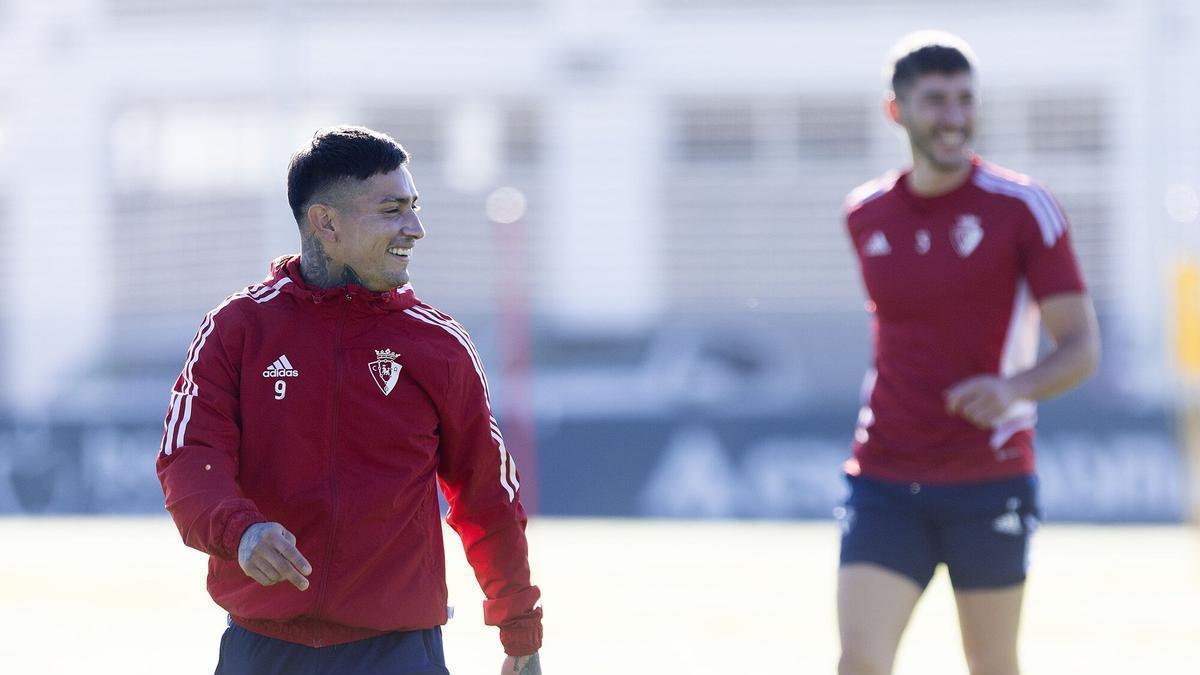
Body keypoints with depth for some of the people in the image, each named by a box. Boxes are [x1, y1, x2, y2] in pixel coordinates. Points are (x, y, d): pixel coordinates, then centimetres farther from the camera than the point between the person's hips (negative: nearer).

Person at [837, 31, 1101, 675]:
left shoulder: (1022, 207, -5)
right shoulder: (865, 215, 7)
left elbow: (1082, 347, -8)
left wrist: (1013, 388, -26)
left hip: (989, 482, -2)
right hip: (884, 484, 2)